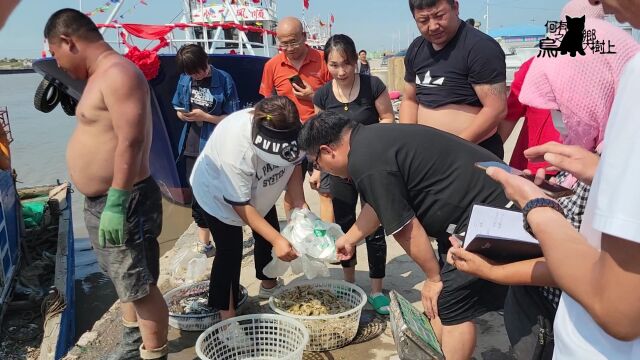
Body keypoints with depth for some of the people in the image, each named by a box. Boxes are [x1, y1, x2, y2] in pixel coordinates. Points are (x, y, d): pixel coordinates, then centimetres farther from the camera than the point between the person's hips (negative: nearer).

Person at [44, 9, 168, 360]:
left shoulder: (118, 73, -18)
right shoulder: (101, 75, 14)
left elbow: (131, 141, -26)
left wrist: (116, 203, -26)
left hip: (123, 202, -11)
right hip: (100, 200, 11)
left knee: (140, 286, 0)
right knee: (123, 279, 24)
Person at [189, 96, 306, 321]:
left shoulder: (289, 130, -29)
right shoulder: (236, 146, -44)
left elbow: (293, 165, -11)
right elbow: (240, 205, -34)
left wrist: (300, 206, -23)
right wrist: (277, 239, -37)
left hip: (259, 189, 6)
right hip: (218, 192, -6)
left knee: (267, 235, 14)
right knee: (230, 252, -11)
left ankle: (268, 285, 41)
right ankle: (227, 316, 4)